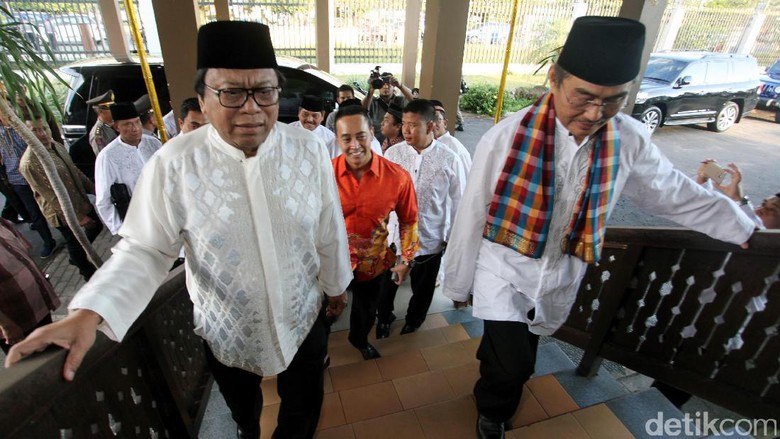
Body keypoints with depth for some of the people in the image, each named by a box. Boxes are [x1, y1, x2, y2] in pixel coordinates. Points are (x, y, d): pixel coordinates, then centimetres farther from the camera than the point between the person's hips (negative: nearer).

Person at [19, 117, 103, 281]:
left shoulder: (56, 145, -2)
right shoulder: (29, 163, -26)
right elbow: (51, 196, -24)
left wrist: (93, 188, 9)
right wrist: (77, 216, -23)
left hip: (81, 201, 7)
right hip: (63, 213, -7)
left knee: (97, 225, 23)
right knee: (75, 243, 13)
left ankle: (77, 257, 45)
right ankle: (88, 272, 37)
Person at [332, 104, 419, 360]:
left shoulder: (397, 177, -18)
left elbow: (409, 220, -3)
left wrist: (406, 260, 1)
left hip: (374, 261, 2)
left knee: (367, 310, 28)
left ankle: (359, 340, 62)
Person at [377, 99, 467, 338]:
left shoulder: (450, 160, -13)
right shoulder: (393, 153, -9)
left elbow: (459, 202, -4)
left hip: (429, 239, -1)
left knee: (422, 289, 23)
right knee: (386, 284, 22)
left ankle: (413, 322, 52)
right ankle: (383, 318, 52)